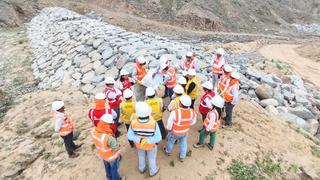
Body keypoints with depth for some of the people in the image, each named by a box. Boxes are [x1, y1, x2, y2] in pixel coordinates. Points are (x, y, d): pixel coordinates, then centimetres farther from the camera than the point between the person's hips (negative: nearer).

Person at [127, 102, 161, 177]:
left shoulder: (134, 122, -33)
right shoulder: (153, 123, -37)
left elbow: (130, 136, -23)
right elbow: (158, 138, -32)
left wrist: (139, 140, -29)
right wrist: (147, 140, -31)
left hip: (139, 144, 2)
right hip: (151, 145, -2)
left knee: (141, 156, 32)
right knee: (151, 158, 27)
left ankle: (142, 169, 59)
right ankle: (152, 171, 53)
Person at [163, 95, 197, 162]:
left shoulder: (175, 112, -40)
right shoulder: (192, 112, -26)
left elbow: (170, 123, -23)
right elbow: (193, 122, -5)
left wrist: (169, 129, -2)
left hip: (175, 132, -2)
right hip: (185, 132, 3)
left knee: (171, 141, 27)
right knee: (183, 143, 27)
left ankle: (168, 151, 55)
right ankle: (182, 157, 47)